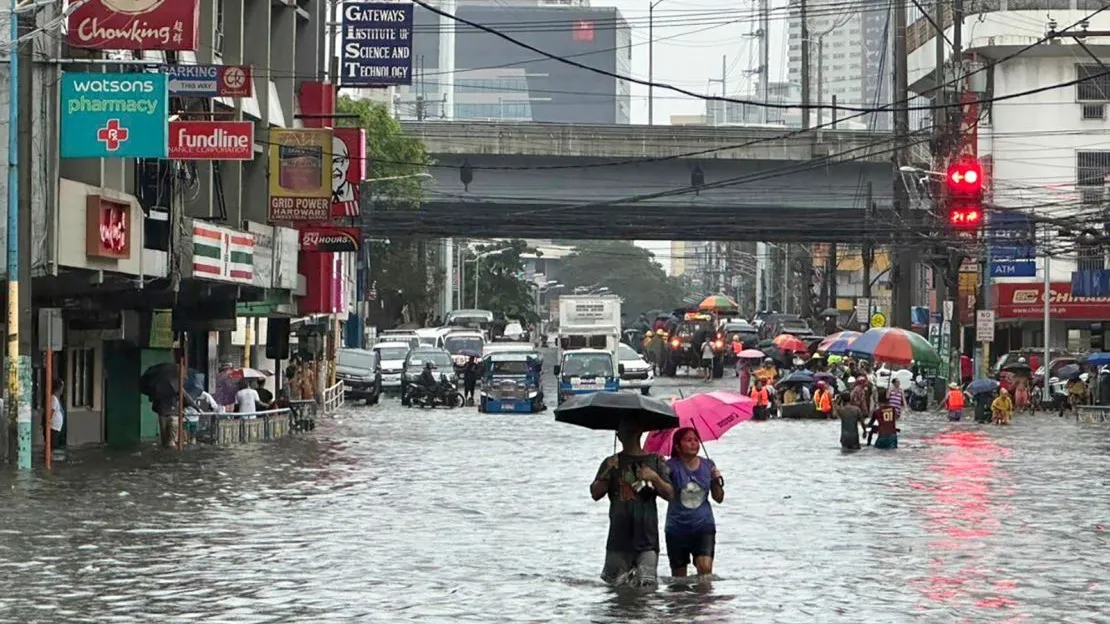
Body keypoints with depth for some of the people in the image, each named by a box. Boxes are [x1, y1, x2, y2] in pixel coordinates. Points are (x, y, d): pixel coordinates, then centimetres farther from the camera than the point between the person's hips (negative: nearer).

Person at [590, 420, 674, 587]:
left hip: (647, 537, -1)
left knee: (647, 584, -10)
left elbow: (670, 495, 6)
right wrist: (608, 472, -13)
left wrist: (654, 478, -11)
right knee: (615, 583, 0)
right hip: (619, 538, 1)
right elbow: (595, 494, 2)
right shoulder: (612, 463, 10)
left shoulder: (654, 461, 10)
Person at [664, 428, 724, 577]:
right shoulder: (672, 465, -5)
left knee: (705, 568, -21)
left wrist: (718, 482, -6)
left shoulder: (708, 465, 6)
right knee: (678, 577, 7)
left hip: (703, 526, 1)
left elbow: (719, 498, 13)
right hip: (677, 528, -1)